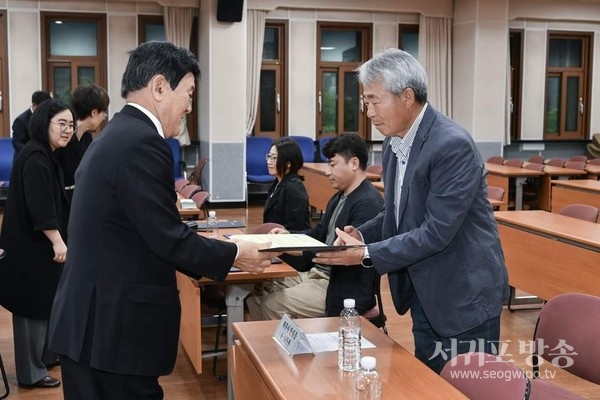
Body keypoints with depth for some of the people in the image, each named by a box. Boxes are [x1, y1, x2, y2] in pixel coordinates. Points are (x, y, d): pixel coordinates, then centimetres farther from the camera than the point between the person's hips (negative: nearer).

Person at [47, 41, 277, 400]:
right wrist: (234, 255, -5)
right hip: (116, 329, -10)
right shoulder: (143, 143, -19)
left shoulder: (115, 135, 12)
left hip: (91, 322, 10)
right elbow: (169, 239, -20)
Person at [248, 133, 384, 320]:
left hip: (343, 289, -9)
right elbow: (319, 233, 20)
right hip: (317, 274, 10)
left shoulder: (368, 203, -18)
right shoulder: (340, 197, 13)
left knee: (273, 305, -18)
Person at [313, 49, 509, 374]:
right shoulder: (394, 144, 4)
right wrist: (361, 234, -3)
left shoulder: (453, 145, -23)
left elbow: (437, 232, -25)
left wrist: (366, 254, -24)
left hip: (465, 297, -8)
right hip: (424, 297, 8)